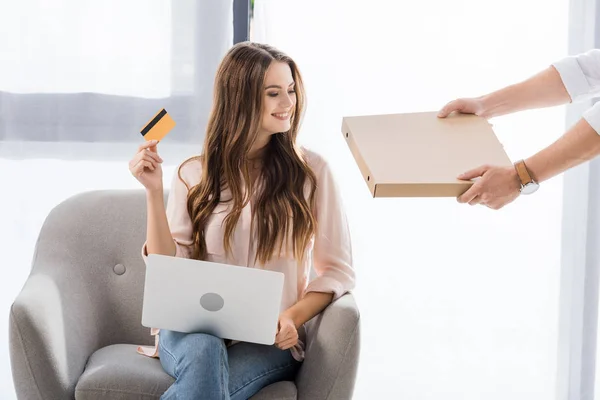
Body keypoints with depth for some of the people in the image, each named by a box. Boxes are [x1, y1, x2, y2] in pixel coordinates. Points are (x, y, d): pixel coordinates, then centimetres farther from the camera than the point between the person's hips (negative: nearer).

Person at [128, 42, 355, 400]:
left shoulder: (312, 171, 1)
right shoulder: (195, 175, 4)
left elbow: (338, 270, 4)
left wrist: (292, 318, -13)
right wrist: (154, 192, -8)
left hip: (270, 343, -1)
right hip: (193, 329, 1)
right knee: (204, 352, -36)